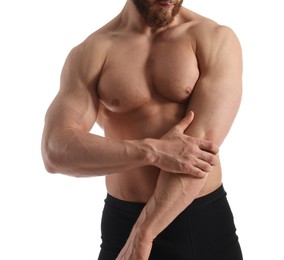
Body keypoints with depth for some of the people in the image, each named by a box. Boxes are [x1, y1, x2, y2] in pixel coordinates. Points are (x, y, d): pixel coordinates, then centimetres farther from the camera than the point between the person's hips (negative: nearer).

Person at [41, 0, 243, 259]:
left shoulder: (215, 39, -7)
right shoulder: (92, 52, -5)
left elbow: (204, 142, -17)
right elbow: (56, 151, -15)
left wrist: (141, 236, -19)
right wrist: (154, 151, -24)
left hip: (206, 220, 0)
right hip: (124, 222, 0)